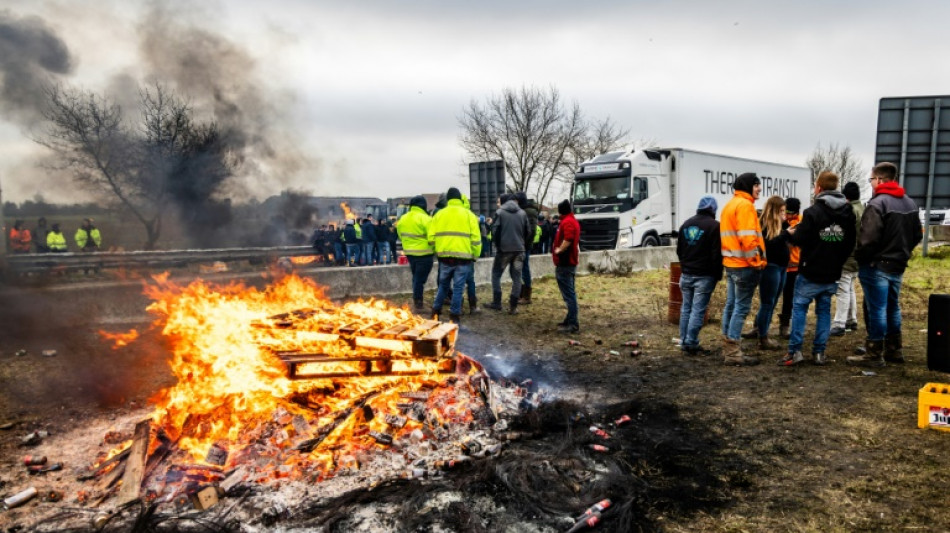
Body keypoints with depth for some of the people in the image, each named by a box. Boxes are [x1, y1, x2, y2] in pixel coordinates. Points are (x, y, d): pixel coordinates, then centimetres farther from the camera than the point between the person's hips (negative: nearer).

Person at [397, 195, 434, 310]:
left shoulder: (403, 218, 6)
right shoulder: (425, 219, -17)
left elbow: (401, 235, 14)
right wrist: (434, 249, -2)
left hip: (409, 252, 7)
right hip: (424, 253, -7)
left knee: (416, 277, 20)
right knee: (420, 278, 2)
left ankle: (416, 300, 24)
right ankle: (418, 303, 6)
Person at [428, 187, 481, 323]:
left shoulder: (439, 214, 7)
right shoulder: (469, 215, 2)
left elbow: (431, 238, 3)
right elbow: (476, 239, -4)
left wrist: (437, 251, 17)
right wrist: (475, 256, 6)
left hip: (444, 256, 3)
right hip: (463, 257, -2)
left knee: (443, 285, 18)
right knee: (458, 287, 4)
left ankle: (436, 311, 21)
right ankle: (455, 315, 6)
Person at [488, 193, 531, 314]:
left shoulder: (500, 212, -5)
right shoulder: (522, 213, 7)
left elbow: (495, 231, -10)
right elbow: (528, 231, 8)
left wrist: (496, 244, 4)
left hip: (504, 249, -3)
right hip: (519, 249, 3)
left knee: (496, 274, 12)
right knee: (516, 277, 7)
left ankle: (497, 302, 8)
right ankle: (513, 306, 5)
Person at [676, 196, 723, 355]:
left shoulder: (686, 224, 12)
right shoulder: (714, 225, -11)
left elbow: (679, 250, 18)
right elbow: (717, 254, -13)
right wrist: (718, 275, -4)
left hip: (686, 274, 6)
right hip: (704, 276, -6)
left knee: (686, 308, 11)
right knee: (698, 310, -4)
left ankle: (684, 342, 14)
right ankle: (691, 343, -5)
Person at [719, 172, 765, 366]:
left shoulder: (730, 205, 18)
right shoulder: (745, 205, -13)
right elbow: (747, 238, -21)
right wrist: (756, 262, -14)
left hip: (731, 263, 10)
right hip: (744, 265, -10)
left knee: (731, 305, 12)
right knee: (741, 307, -7)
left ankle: (728, 349, 18)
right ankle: (733, 352, -5)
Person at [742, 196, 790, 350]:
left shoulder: (779, 224, 12)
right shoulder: (763, 224, -12)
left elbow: (786, 241, 7)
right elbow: (767, 245, -23)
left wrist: (785, 225, -3)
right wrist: (785, 234, -28)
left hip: (781, 267, 8)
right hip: (770, 267, -8)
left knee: (771, 302, 16)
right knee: (767, 303, -1)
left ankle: (758, 329, 29)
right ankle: (763, 339, 7)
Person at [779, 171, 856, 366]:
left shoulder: (812, 212, -16)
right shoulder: (848, 213, 6)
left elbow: (800, 240, -15)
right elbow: (850, 244, 11)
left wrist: (790, 233, 5)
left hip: (811, 272, -5)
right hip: (832, 274, 5)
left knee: (799, 308, 3)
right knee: (824, 310, 12)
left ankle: (795, 351, -1)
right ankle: (819, 353, 12)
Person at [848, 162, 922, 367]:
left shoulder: (877, 203, -18)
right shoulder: (909, 203, 11)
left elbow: (868, 238, -24)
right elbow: (917, 235, 17)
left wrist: (859, 258, -9)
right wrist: (902, 253, 20)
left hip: (877, 266, -9)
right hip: (898, 266, 9)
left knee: (876, 310, -2)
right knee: (893, 308, 18)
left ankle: (875, 354, 4)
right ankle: (894, 350, 27)